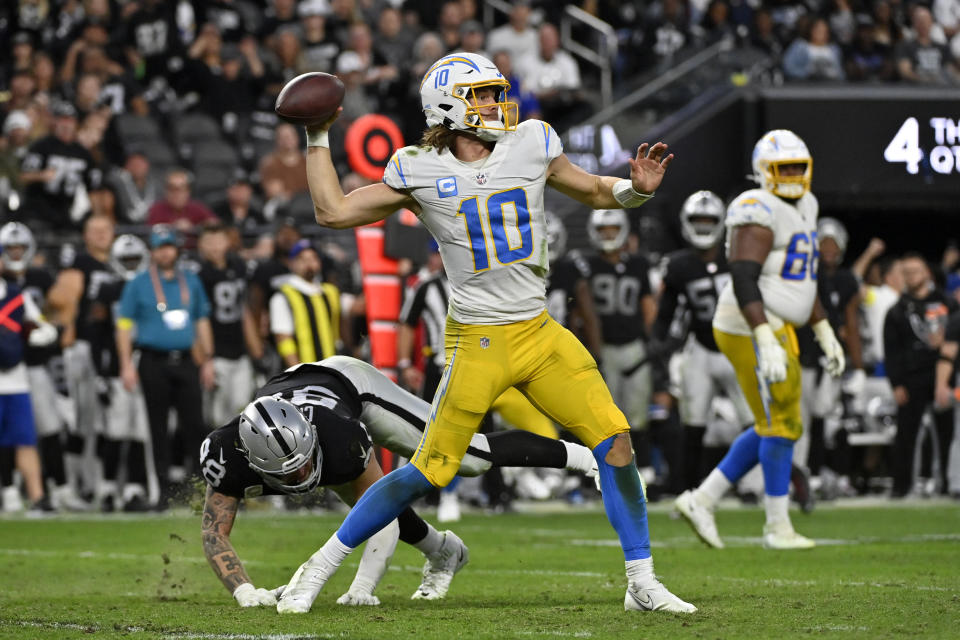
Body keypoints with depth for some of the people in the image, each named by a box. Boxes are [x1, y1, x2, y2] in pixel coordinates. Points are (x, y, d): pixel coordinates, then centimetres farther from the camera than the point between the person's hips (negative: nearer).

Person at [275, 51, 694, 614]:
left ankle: (642, 584, 6)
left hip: (540, 334, 4)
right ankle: (319, 570, 10)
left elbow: (593, 192, 16)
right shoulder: (420, 171, -4)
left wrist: (637, 189, -4)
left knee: (615, 443, -5)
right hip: (478, 342, -4)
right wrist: (318, 139, 0)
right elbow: (334, 212, 1)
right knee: (428, 472, -4)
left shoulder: (530, 145, 4)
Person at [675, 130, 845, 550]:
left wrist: (825, 334, 22)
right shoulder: (759, 213, -17)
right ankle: (777, 527, 7)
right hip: (751, 329, -10)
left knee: (772, 428, 13)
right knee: (782, 426, -3)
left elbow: (803, 279, 23)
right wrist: (766, 343, -30)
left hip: (776, 327, 10)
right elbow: (743, 281, -24)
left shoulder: (802, 208, 15)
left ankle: (702, 500, 17)